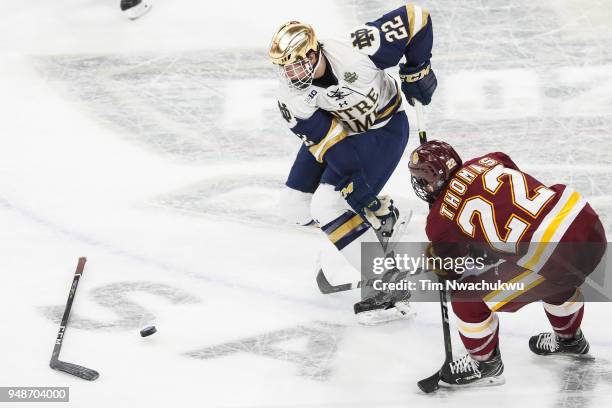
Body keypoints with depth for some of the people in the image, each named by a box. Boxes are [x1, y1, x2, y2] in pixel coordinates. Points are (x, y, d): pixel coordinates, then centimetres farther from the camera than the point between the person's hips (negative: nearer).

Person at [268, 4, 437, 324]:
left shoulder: (358, 50, -35)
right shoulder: (291, 99, -22)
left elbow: (415, 18, -25)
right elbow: (325, 143, -22)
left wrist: (416, 71, -16)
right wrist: (355, 187, -30)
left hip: (384, 126, -6)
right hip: (334, 128, 6)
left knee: (328, 204, -21)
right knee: (297, 205, 3)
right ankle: (378, 215, 23)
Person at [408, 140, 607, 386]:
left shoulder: (440, 219, 0)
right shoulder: (489, 161, 13)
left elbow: (449, 270, 17)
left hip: (552, 259, -7)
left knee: (466, 297, 10)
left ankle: (484, 363, 31)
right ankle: (569, 338, 63)